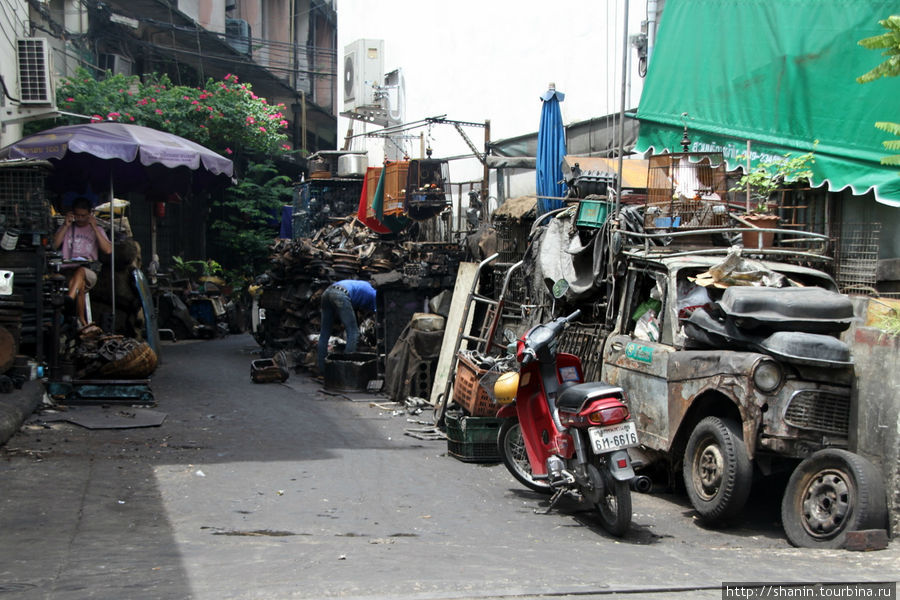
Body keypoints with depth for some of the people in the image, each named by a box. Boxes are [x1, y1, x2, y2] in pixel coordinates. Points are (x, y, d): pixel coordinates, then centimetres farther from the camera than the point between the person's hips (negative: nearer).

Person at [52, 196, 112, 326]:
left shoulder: (97, 230, 17)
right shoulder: (66, 228, 20)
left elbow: (108, 250, -3)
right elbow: (54, 246, 2)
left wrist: (94, 228, -6)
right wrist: (66, 225, -1)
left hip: (89, 272, -1)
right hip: (68, 270, 1)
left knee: (80, 272, -38)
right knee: (79, 285, -34)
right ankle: (81, 321, -34)